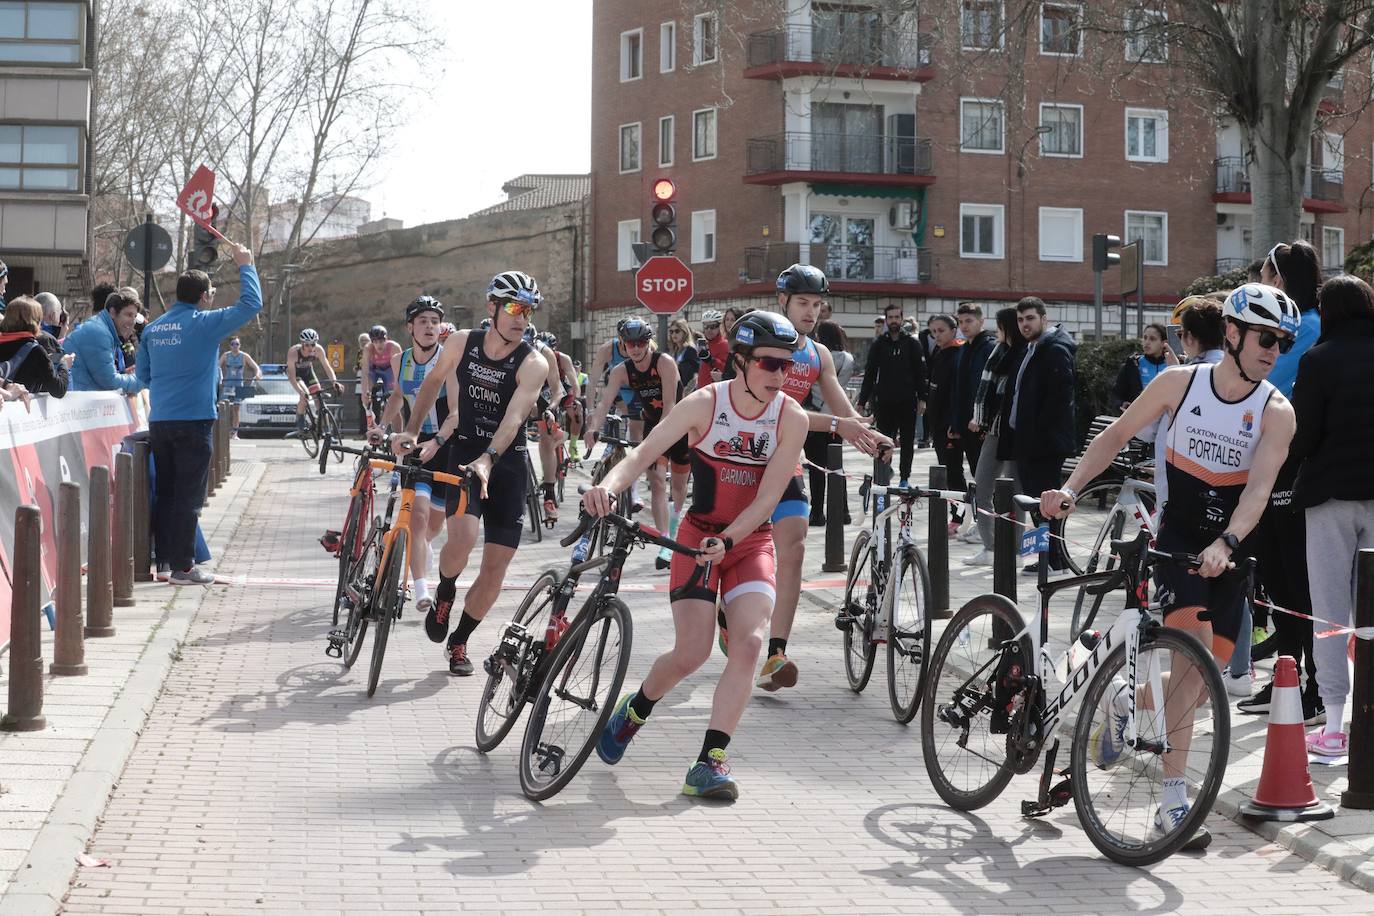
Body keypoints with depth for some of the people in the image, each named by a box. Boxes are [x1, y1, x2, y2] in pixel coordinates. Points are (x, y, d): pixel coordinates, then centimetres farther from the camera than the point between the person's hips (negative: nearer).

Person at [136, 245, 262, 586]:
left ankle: (164, 558, 17)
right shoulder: (204, 323, -9)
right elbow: (251, 303, -7)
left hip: (159, 422, 6)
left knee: (165, 493, 13)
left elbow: (142, 375, 19)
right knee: (188, 497, -2)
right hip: (193, 421, -6)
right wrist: (245, 266, 6)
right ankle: (182, 567, -1)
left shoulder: (153, 328, 10)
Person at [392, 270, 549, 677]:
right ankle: (444, 593, 7)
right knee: (462, 539, -26)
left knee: (495, 569, -1)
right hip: (464, 453, 0)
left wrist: (487, 460, -42)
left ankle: (459, 640, 22)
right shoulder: (462, 342, -3)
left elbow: (514, 418, -27)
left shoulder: (533, 364, -13)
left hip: (506, 463, 0)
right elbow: (433, 381, 15)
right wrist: (411, 432, 11)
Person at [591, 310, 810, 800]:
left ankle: (709, 763, -16)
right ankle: (634, 710, 22)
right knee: (691, 653, -11)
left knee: (750, 642, -20)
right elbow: (644, 451, -22)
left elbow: (768, 497, -14)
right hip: (698, 537, -2)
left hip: (751, 541, 2)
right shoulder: (705, 404, -14)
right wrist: (608, 485, -42)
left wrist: (727, 541, -27)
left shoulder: (791, 418, -11)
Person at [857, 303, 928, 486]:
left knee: (907, 441, 5)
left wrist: (922, 398, -6)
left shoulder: (912, 344, 4)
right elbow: (869, 374, 7)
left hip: (907, 402, 0)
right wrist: (862, 401, 3)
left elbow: (921, 373, 2)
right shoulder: (879, 345, 6)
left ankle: (905, 476, 13)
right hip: (884, 401, 0)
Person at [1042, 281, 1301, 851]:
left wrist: (1225, 543, -37)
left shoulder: (1276, 412, -8)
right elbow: (1117, 435, 5)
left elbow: (1259, 487, -21)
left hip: (1231, 550, 2)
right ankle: (1174, 800, -13)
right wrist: (1070, 489, -5)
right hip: (1178, 535, -2)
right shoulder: (1180, 382, -6)